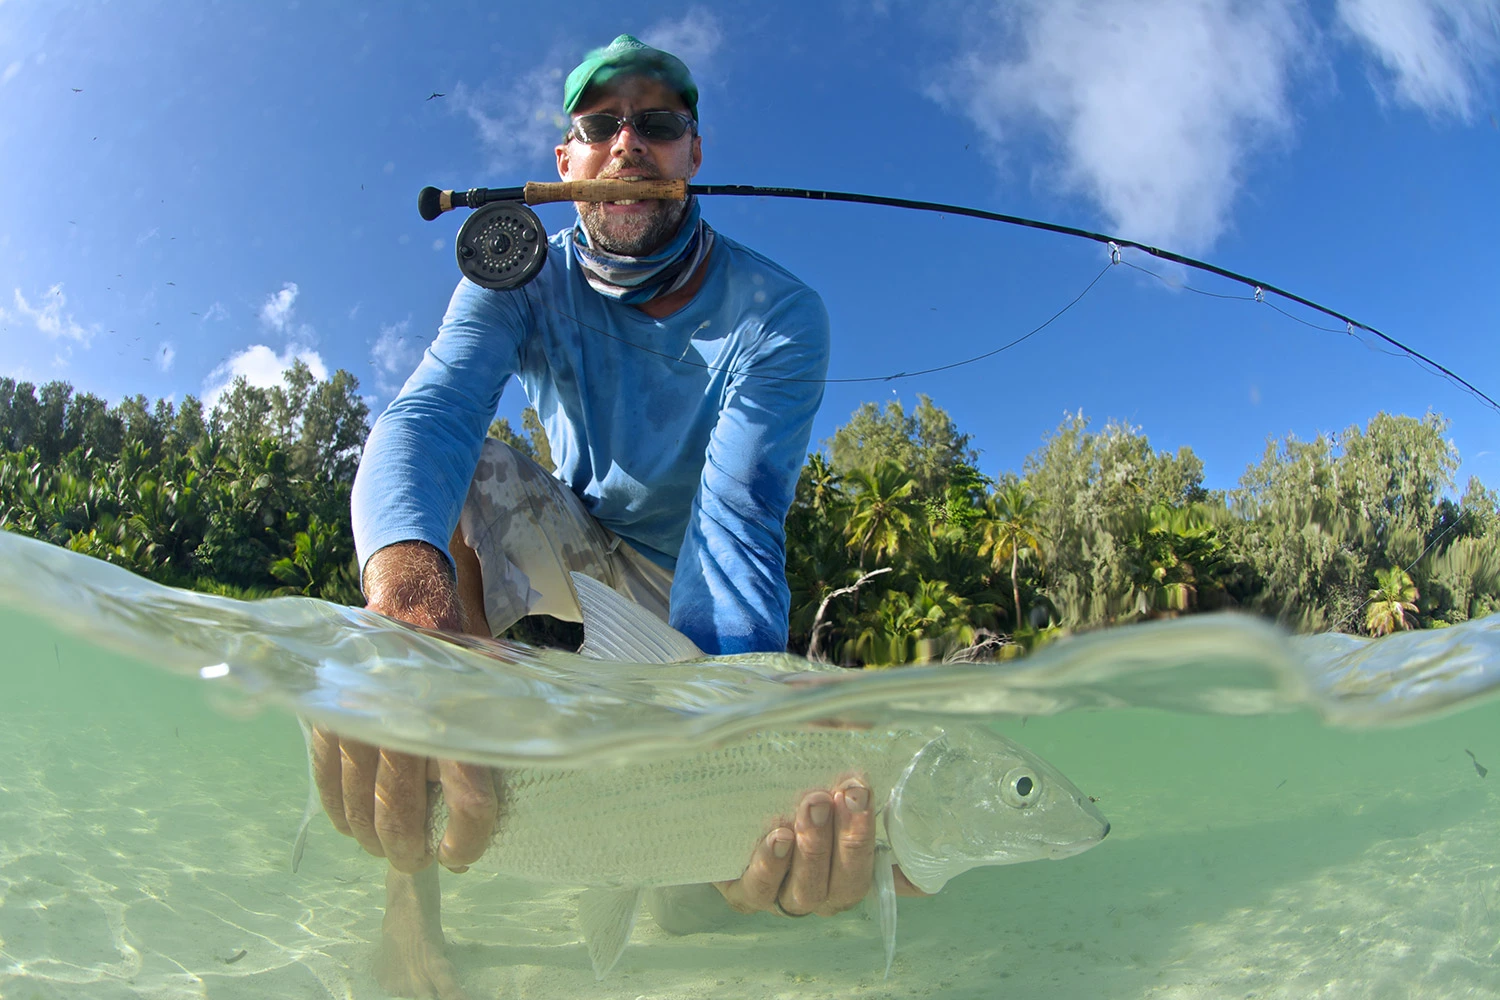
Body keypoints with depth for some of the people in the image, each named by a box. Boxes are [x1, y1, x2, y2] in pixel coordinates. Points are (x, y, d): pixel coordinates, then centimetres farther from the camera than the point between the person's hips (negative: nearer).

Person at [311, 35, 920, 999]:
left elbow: (738, 518, -34)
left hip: (693, 599, -1)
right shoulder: (523, 280, -13)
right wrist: (408, 588, -60)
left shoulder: (780, 314, -20)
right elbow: (427, 415, -34)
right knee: (461, 475, -32)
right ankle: (412, 880, -25)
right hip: (577, 548, 1)